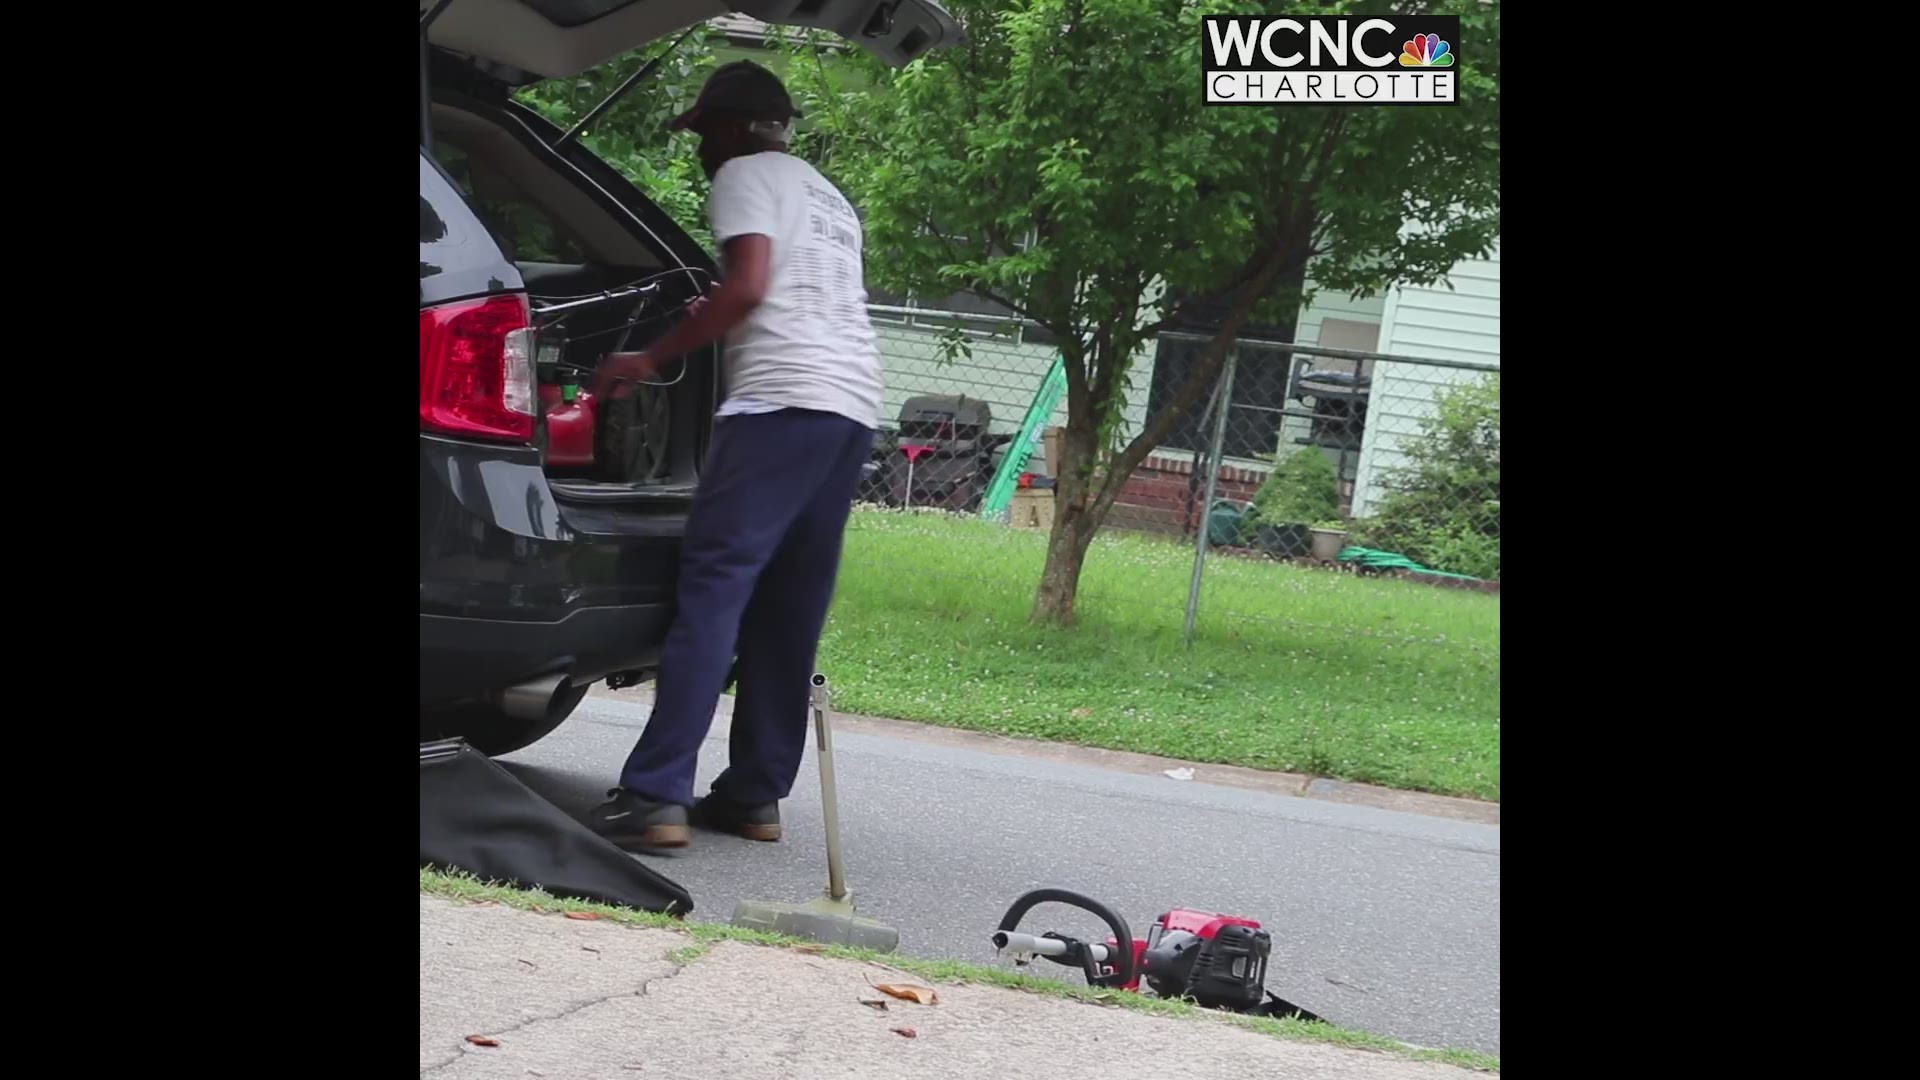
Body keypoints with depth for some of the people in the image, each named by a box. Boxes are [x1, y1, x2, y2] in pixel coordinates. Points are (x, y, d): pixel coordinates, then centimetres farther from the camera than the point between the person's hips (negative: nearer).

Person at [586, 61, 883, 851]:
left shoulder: (746, 176, 4)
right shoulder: (829, 199, 30)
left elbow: (746, 288, -10)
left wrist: (650, 359, -4)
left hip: (784, 398, -9)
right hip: (854, 407, 9)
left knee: (713, 588, -14)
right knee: (787, 611, 8)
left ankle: (656, 795, -20)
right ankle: (755, 793, 6)